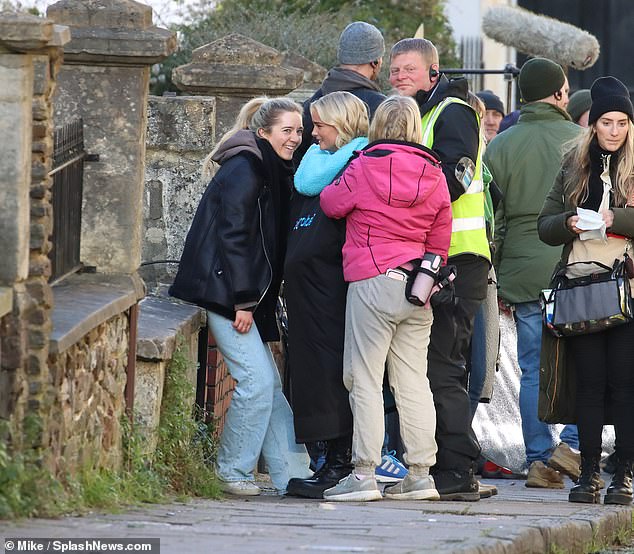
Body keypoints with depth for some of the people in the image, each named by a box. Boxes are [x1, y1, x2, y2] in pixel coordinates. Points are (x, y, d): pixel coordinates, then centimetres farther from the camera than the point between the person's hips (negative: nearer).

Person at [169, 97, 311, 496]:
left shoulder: (273, 171, 17)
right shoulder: (245, 169, -13)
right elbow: (233, 234, -18)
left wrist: (251, 300, 13)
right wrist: (242, 301, -20)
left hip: (246, 293, 10)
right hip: (223, 290, -10)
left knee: (269, 384, 6)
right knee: (257, 380, -13)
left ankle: (292, 474, 6)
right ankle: (232, 472, -4)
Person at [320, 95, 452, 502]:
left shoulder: (364, 168, -7)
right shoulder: (434, 176, 6)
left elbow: (331, 203, 7)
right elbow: (440, 239, 11)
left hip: (372, 281, -5)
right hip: (417, 288, 5)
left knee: (365, 379, -2)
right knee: (412, 380, 9)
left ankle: (364, 474, -6)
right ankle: (421, 474, 9)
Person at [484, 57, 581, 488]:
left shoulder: (501, 146, 4)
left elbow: (492, 217, 4)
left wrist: (497, 281, 10)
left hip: (522, 271, 3)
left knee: (534, 370, 7)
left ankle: (539, 460, 6)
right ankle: (573, 443, -5)